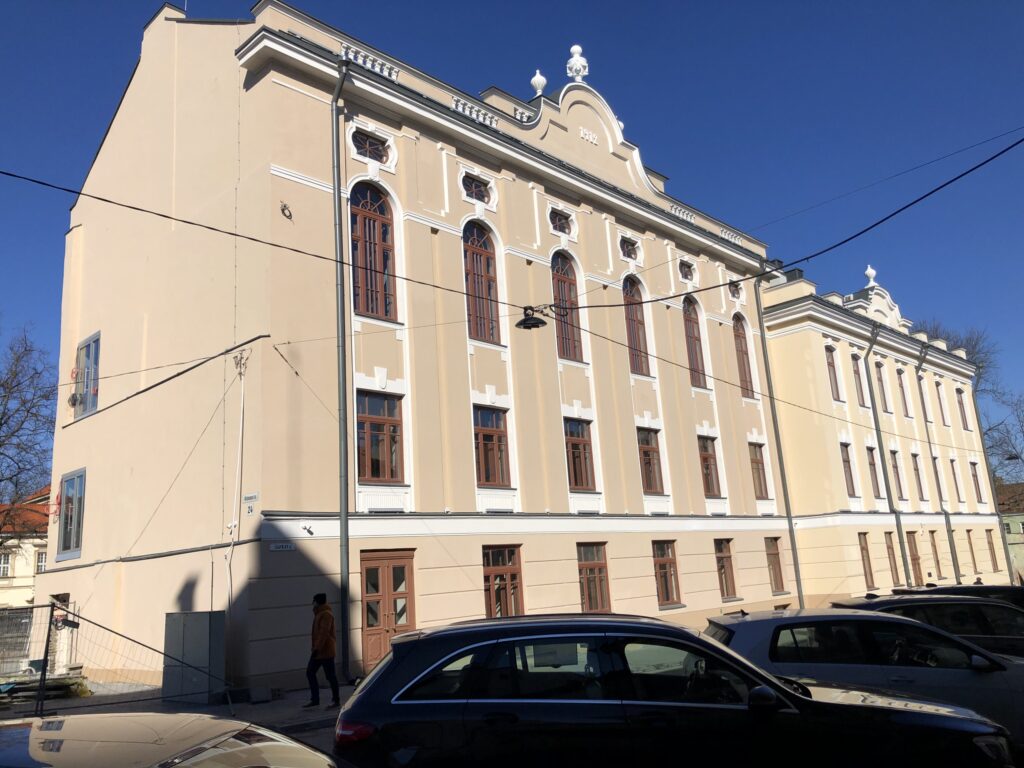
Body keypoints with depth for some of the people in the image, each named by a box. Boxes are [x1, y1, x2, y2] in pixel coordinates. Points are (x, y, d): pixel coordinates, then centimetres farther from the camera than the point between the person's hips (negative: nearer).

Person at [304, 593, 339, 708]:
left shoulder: (326, 615, -17)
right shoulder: (319, 614, 15)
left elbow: (324, 633, -25)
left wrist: (317, 649, -27)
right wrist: (315, 648, 20)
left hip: (326, 651, -10)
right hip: (318, 651, 10)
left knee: (330, 676, -1)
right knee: (310, 672, 9)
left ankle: (335, 700, 9)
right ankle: (314, 699, 16)